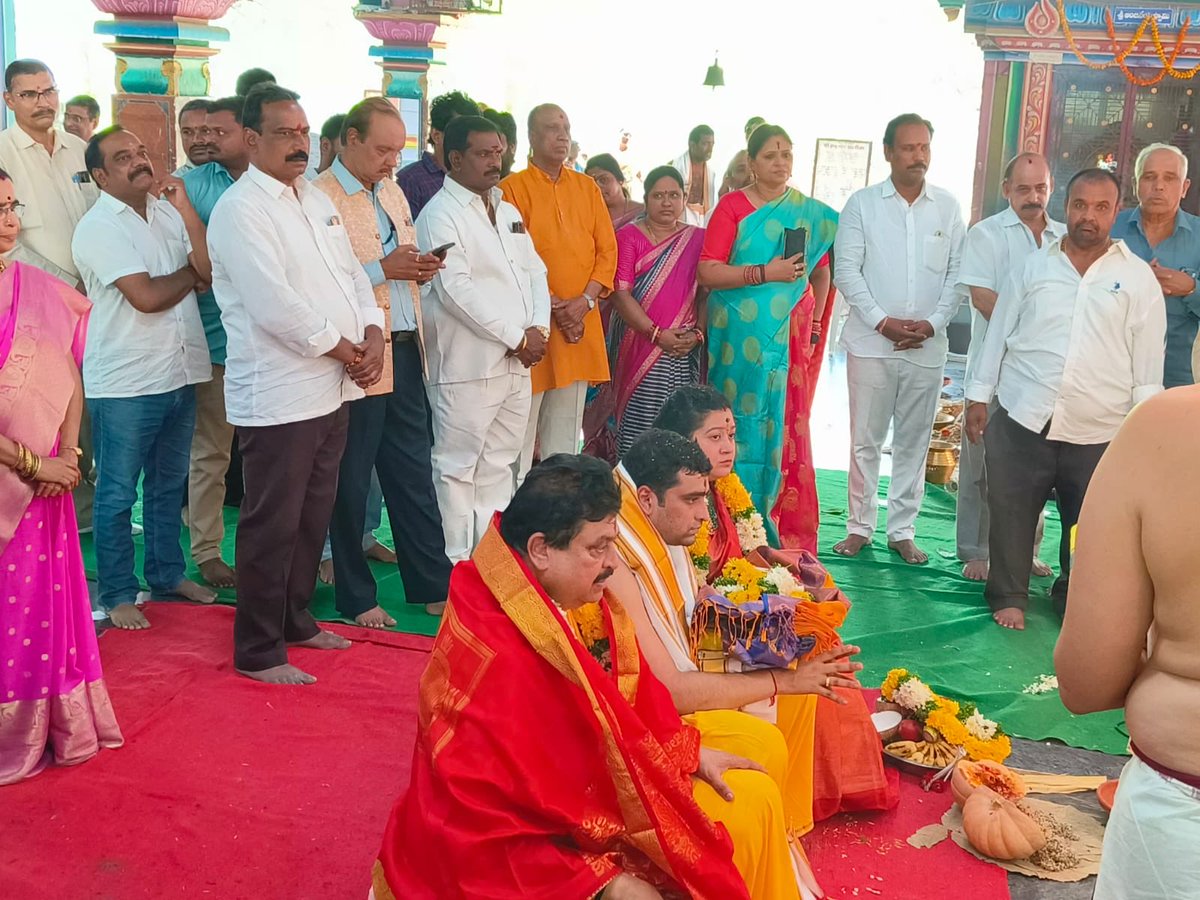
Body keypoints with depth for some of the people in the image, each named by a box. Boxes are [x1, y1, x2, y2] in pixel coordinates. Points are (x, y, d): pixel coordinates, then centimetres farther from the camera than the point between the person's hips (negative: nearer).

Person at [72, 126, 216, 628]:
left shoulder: (167, 212, 9)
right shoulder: (97, 227, -11)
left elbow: (210, 271, -3)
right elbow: (146, 296, -20)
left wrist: (185, 208, -9)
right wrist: (190, 273, -2)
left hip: (179, 374, 7)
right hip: (125, 382, -6)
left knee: (168, 484, 19)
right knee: (117, 495, 4)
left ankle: (166, 574, 33)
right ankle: (118, 594, 15)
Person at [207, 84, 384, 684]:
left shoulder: (316, 201, 15)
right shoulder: (240, 211, -13)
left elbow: (352, 274, 15)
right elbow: (275, 305, -21)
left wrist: (372, 335, -3)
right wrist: (343, 348, -12)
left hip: (332, 387, 9)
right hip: (277, 394, -8)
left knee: (314, 516, 18)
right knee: (273, 525, -1)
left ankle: (295, 619, 34)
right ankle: (258, 652, 11)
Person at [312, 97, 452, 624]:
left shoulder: (392, 191, 15)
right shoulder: (320, 198, -11)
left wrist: (420, 268, 6)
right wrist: (383, 269, -20)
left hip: (405, 349, 7)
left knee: (414, 474, 13)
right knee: (350, 481, 5)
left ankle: (432, 585, 22)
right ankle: (356, 597, 18)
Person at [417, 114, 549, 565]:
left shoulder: (509, 212, 18)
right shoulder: (440, 215, -8)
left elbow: (534, 272, 15)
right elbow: (456, 289, -18)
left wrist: (538, 328, -4)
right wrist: (516, 337, -15)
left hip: (518, 361, 8)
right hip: (467, 363, -8)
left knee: (499, 465, 13)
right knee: (457, 467, -2)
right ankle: (456, 563, 6)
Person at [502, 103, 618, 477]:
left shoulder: (587, 187, 13)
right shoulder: (513, 188, -2)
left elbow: (607, 249, 8)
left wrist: (585, 300, -7)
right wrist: (553, 307, -13)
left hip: (580, 321, 5)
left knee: (566, 429, 10)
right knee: (522, 423, -5)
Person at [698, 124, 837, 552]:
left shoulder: (810, 212, 10)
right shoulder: (733, 206, -1)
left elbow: (822, 270, 20)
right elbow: (708, 272, -10)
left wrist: (814, 324, 11)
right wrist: (766, 273, -17)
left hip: (789, 335, 3)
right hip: (740, 336, -3)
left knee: (785, 427, 3)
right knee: (742, 422, -1)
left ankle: (784, 530, 12)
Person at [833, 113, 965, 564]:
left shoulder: (948, 207, 8)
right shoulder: (863, 203, 2)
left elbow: (958, 273, 6)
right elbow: (846, 270, -3)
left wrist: (933, 323, -8)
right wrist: (883, 322, -12)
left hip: (928, 346, 2)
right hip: (871, 342, -2)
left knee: (914, 441, 7)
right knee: (865, 440, 3)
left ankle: (902, 530, 16)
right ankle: (860, 527, 14)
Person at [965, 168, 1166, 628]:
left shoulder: (1139, 279, 3)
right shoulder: (1034, 267, 7)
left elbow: (1148, 361, 3)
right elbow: (998, 334, 9)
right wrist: (979, 397, 7)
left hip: (1098, 433, 0)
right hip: (1021, 421, 1)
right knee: (1011, 515, 6)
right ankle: (1008, 596, 23)